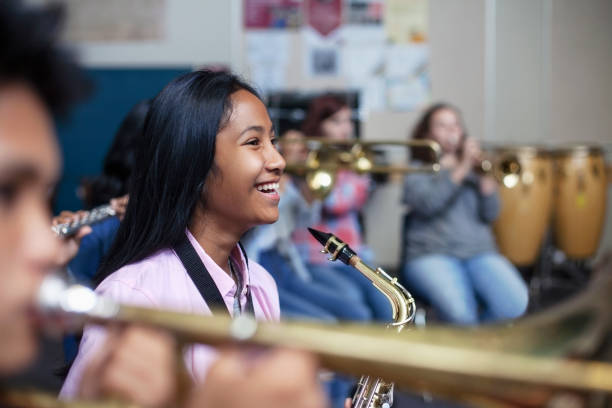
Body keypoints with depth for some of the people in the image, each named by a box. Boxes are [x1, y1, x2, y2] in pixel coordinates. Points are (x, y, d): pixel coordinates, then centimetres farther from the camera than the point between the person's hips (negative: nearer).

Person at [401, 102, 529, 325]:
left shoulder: (473, 170, 23)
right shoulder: (416, 172, 13)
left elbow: (490, 214, 8)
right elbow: (428, 204, -9)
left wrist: (485, 175, -5)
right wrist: (462, 169, -11)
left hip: (480, 252, 4)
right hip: (432, 254, -4)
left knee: (515, 303, -27)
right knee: (459, 310, -36)